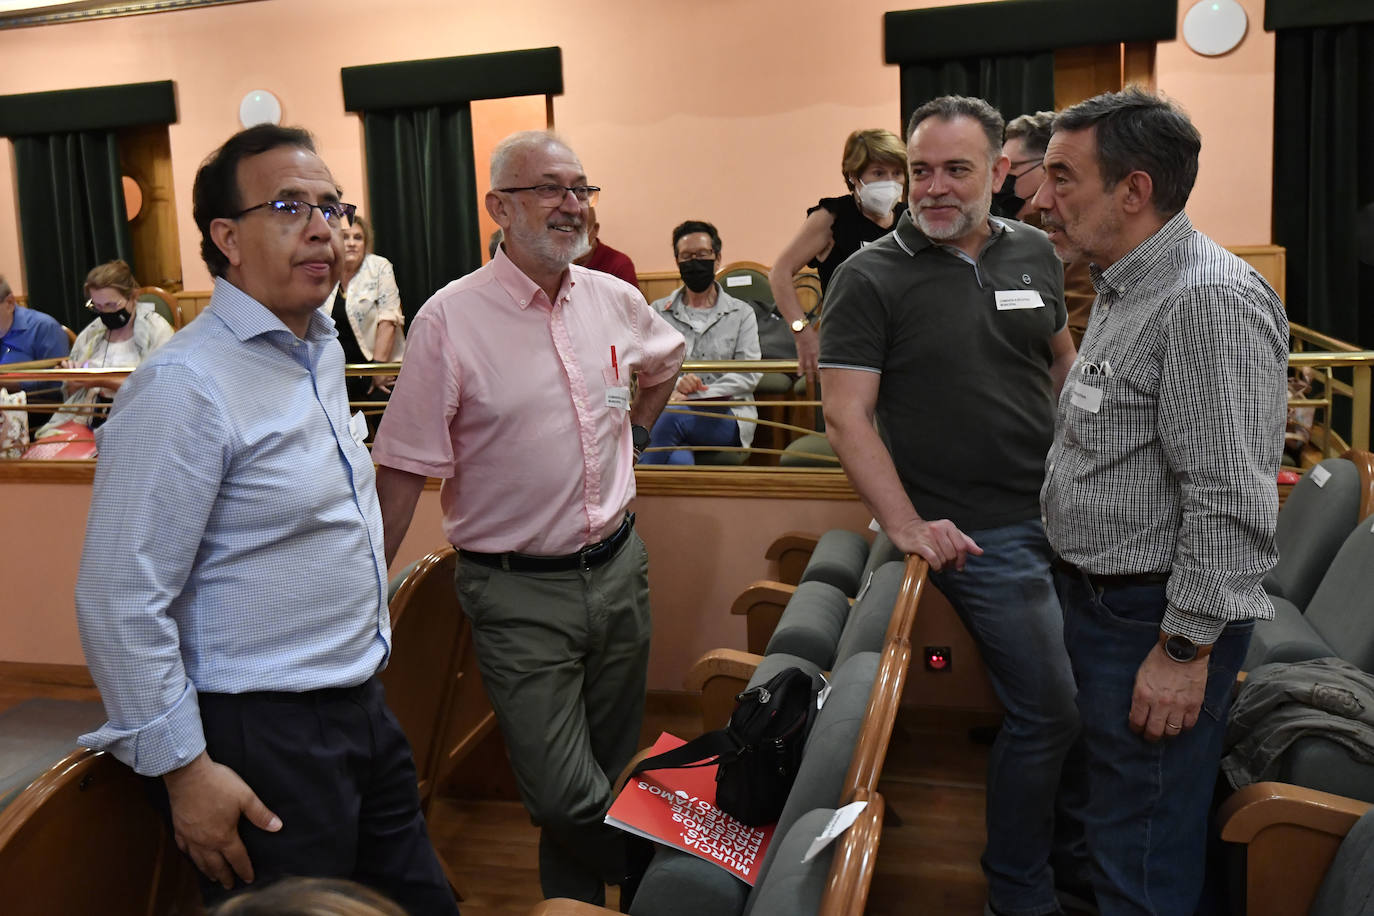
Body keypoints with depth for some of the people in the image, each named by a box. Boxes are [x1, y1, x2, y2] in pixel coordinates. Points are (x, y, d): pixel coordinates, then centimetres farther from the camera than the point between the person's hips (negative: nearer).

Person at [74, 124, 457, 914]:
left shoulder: (323, 350, 7)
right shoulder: (185, 386, -20)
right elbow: (121, 604, -20)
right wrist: (185, 770, -17)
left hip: (362, 709, 8)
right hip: (263, 738, -8)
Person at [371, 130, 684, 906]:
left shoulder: (614, 300, 3)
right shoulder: (450, 319, -12)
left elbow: (667, 357, 28)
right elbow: (404, 469, -11)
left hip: (619, 566, 5)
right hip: (519, 590, -5)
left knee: (612, 771, 18)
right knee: (565, 798, -3)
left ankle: (578, 892, 40)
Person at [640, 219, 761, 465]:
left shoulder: (741, 313, 13)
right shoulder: (658, 312, 18)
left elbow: (749, 374, 0)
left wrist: (694, 397, -15)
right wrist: (674, 386, -19)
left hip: (725, 417, 0)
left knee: (671, 416, -35)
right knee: (679, 460, -38)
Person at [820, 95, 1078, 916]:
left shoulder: (1034, 253, 7)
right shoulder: (871, 278, -9)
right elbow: (846, 415, -13)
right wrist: (907, 526, -19)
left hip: (1060, 510, 6)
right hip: (976, 533, -6)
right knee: (1052, 712, -2)